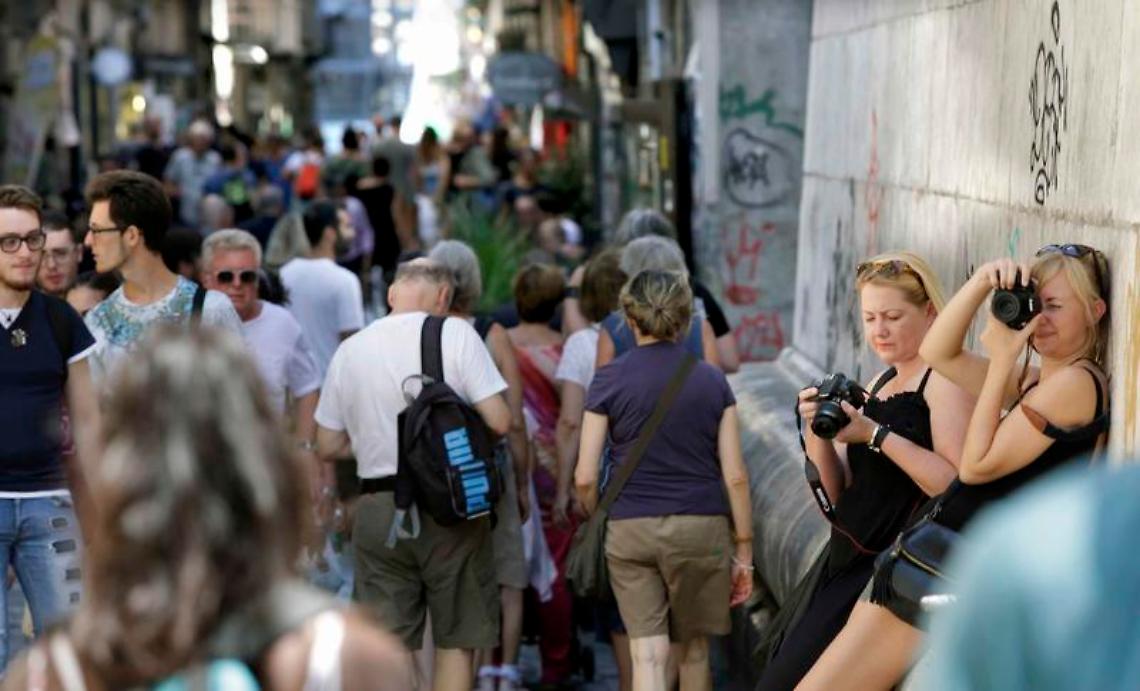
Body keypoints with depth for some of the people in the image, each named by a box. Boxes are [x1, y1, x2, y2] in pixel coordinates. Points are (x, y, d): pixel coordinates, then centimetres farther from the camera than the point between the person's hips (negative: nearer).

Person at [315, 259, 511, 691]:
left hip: (377, 506, 3)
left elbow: (327, 447, 10)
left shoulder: (350, 349, 6)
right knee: (456, 640, 7)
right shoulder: (456, 334, -6)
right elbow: (499, 421, -11)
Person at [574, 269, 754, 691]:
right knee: (693, 649, 16)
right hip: (700, 526, 1)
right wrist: (744, 550, 6)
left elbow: (585, 477, -3)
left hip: (630, 529, -1)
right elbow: (735, 475, -1)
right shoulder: (712, 381, 2)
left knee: (647, 653, -3)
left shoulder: (609, 381, -1)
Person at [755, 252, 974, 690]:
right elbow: (840, 494, 12)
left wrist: (876, 434, -23)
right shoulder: (880, 383, 15)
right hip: (848, 564, 9)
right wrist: (819, 434, -5)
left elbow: (959, 486, -23)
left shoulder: (946, 377, -11)